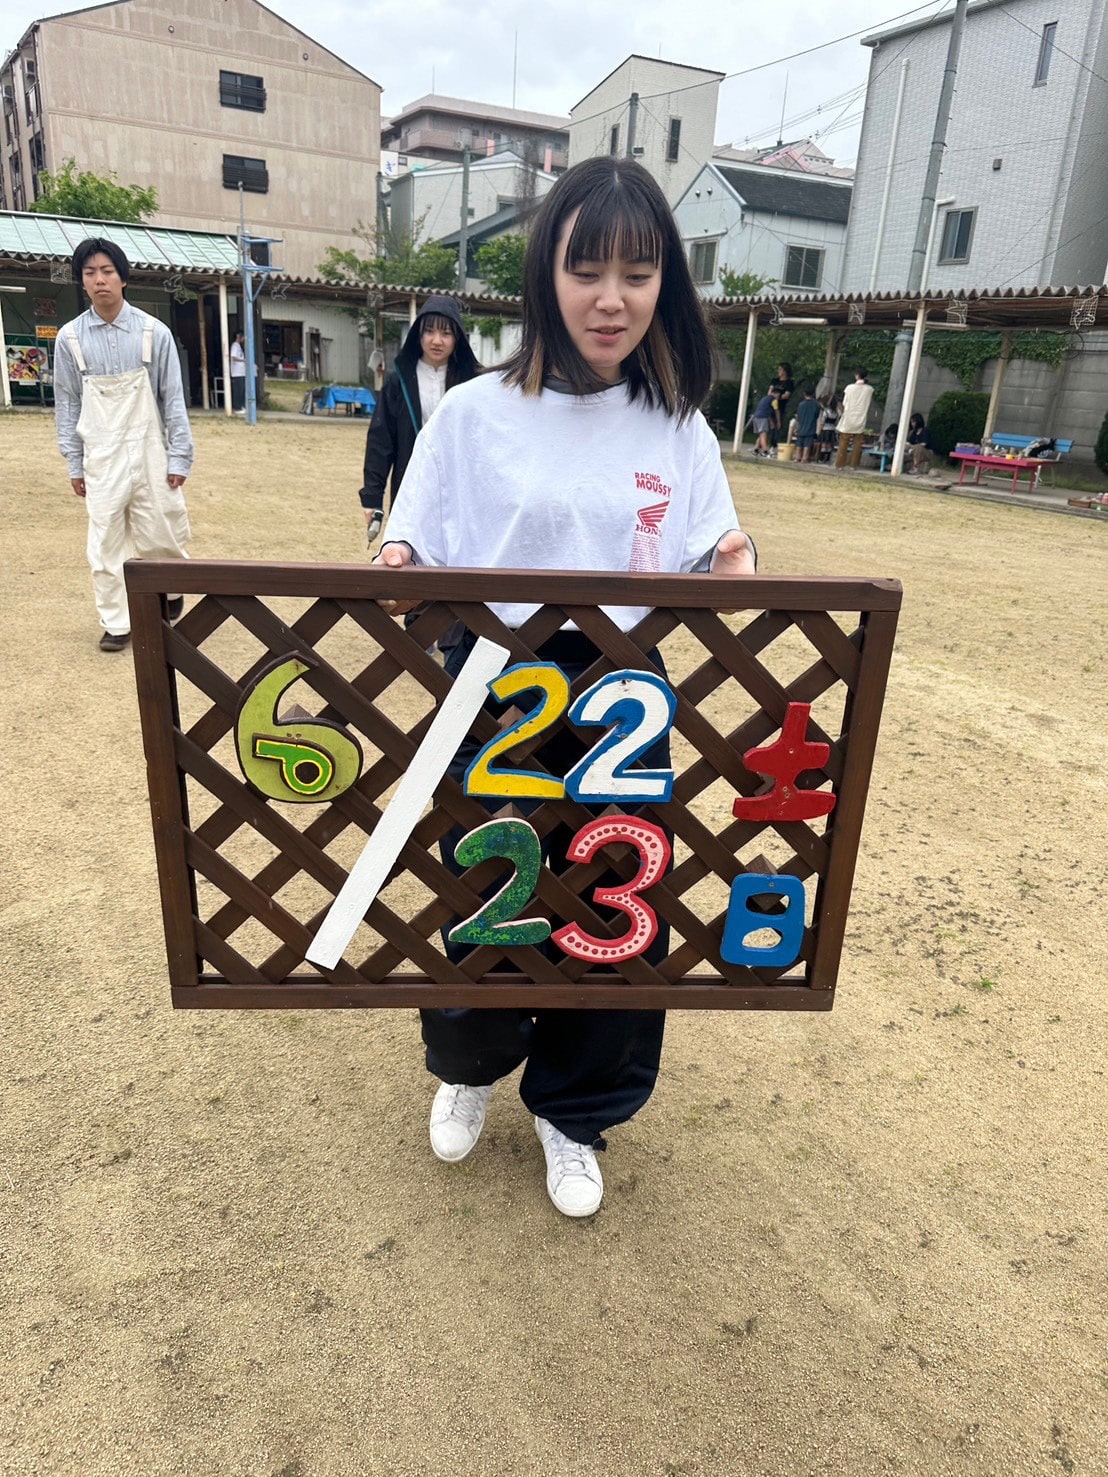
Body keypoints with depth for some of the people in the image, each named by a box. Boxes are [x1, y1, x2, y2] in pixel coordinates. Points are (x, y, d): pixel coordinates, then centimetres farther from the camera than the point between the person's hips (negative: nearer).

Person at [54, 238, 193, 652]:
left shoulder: (153, 332, -3)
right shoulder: (71, 337, 2)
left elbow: (173, 398, 0)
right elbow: (67, 404, 7)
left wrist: (179, 458, -4)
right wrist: (74, 464, 5)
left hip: (149, 451, -1)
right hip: (101, 457, 1)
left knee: (159, 535, 5)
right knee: (106, 542, 3)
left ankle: (172, 589, 35)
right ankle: (117, 623, 15)